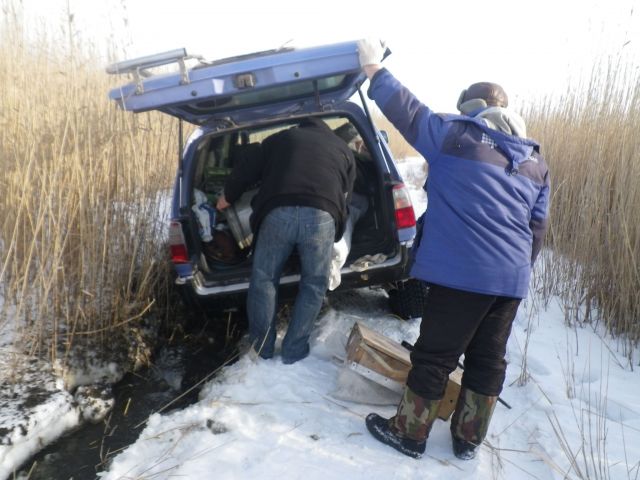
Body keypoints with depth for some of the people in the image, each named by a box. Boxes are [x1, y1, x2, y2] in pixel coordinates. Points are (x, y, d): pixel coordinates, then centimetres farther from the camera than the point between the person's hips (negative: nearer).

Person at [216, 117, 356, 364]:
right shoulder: (343, 149, 32)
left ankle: (261, 351, 27)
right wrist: (336, 229, 43)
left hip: (278, 213, 0)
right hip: (321, 215, 0)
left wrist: (227, 196, 45)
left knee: (263, 281, 16)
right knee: (314, 285, 17)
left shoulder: (279, 138, 31)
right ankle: (294, 351, 23)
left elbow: (247, 170, 28)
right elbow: (345, 197, 31)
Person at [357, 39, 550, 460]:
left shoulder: (455, 136, -3)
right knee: (488, 359, 16)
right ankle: (469, 438, 31)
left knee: (435, 356, 5)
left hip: (463, 272, -6)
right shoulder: (536, 161, 16)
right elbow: (537, 229, 19)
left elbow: (408, 110, 3)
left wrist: (374, 68, 16)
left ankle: (409, 433, 20)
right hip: (512, 278, 7)